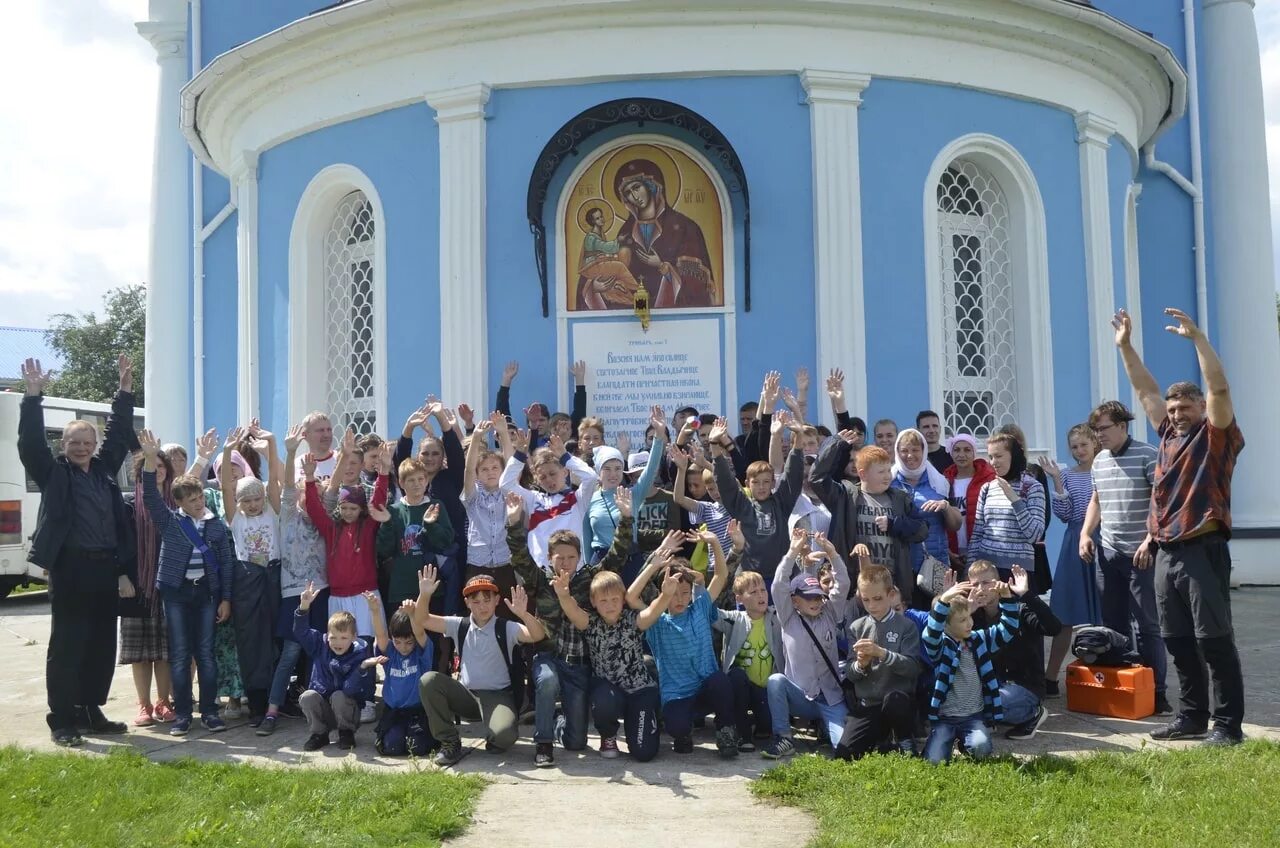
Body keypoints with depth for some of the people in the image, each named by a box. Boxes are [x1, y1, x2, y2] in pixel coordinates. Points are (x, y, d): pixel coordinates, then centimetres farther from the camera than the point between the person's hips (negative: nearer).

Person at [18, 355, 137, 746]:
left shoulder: (104, 469, 14)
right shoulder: (53, 473, 2)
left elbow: (120, 433, 20)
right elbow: (30, 442, -9)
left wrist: (125, 388, 17)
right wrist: (34, 394, -14)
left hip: (105, 569, 5)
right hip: (70, 569, -5)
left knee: (102, 646, 11)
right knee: (66, 647, -1)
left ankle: (91, 712, 23)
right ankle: (62, 721, 5)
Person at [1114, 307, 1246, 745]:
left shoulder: (1218, 435, -2)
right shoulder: (1170, 434, 16)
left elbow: (1219, 387, -17)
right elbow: (1146, 388, 21)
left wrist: (1197, 336, -21)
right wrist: (1125, 345, 19)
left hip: (1202, 550, -7)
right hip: (1166, 552, 7)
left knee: (1214, 639, -4)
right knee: (1178, 641, 10)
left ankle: (1229, 723, 2)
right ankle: (1192, 716, 19)